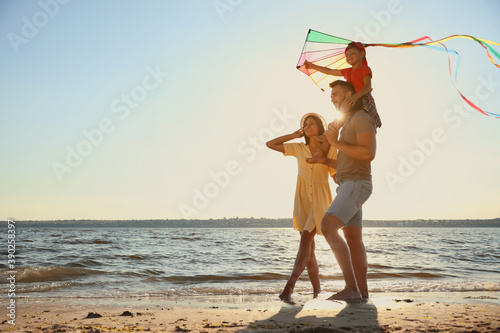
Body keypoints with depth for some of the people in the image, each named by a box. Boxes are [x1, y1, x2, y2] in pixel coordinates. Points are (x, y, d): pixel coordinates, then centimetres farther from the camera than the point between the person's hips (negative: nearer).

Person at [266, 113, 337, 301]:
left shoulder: (330, 150, 3)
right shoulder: (299, 148, 8)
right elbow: (270, 144, 5)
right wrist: (294, 135, 6)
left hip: (320, 201, -3)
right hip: (303, 201, 3)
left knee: (306, 238, -22)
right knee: (309, 249, 1)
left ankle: (289, 287, -29)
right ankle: (317, 290, 12)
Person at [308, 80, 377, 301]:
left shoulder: (362, 118, -9)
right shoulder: (349, 125, 23)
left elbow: (369, 154, -24)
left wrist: (336, 143, -16)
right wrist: (324, 161, 11)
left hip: (356, 186, -11)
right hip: (349, 186, 11)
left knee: (328, 228, -23)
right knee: (353, 241, 8)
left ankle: (351, 287, -22)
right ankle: (361, 291, 12)